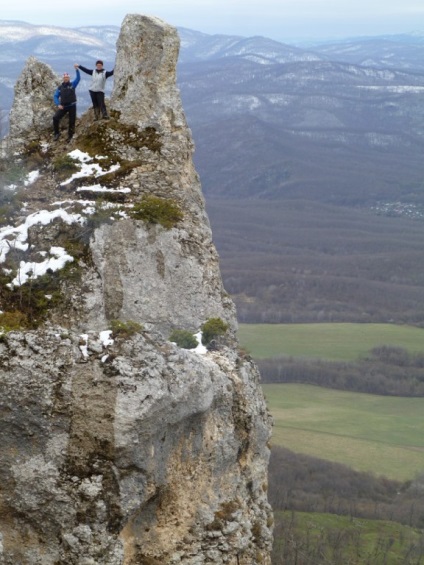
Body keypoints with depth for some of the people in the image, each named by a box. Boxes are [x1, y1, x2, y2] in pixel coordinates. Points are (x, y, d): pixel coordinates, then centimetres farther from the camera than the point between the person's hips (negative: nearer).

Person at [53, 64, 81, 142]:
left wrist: (76, 69, -25)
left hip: (72, 106, -1)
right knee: (55, 118, -16)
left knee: (72, 121, 3)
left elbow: (78, 78, -11)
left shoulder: (72, 84, 3)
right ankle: (56, 133, -3)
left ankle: (70, 136, 17)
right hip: (63, 106, 1)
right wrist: (58, 104, -10)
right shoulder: (60, 87, 7)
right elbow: (55, 96, 6)